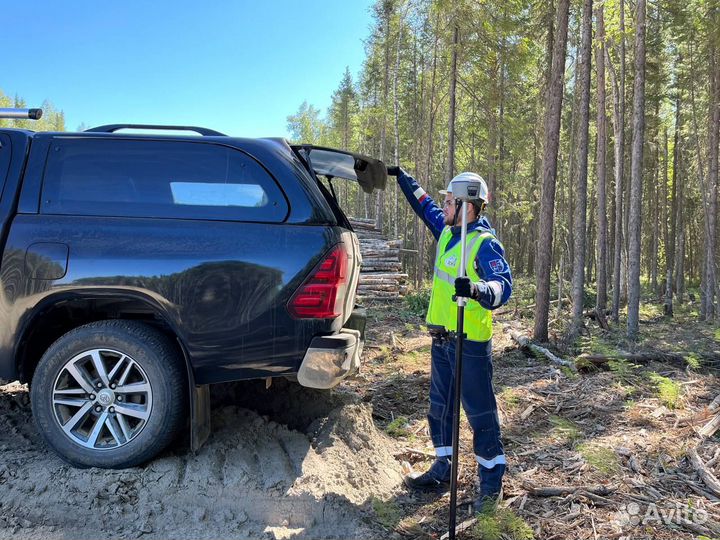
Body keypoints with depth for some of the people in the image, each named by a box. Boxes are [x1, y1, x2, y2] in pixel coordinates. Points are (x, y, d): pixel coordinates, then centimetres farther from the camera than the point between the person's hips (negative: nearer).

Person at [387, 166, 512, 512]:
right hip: (441, 338, 9)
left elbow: (503, 285, -30)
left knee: (480, 412, 0)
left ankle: (491, 482, 11)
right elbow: (423, 204, 25)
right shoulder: (447, 231, 8)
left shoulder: (485, 243, -16)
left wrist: (478, 289, -51)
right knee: (440, 406, 17)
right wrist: (400, 176, 31)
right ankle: (443, 469, 30)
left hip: (470, 343, -9)